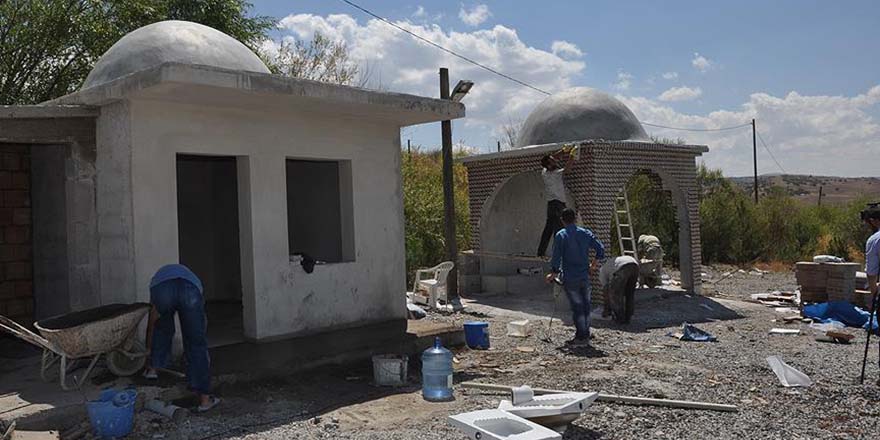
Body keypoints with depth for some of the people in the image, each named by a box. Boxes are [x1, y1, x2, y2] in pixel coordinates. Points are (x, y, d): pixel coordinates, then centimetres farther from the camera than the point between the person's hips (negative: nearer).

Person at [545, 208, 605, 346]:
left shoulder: (560, 235, -7)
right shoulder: (585, 233, 5)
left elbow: (556, 257, -11)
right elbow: (601, 249, 3)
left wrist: (553, 273, 2)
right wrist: (595, 262, 20)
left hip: (570, 278, -4)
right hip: (585, 276, 4)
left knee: (577, 307, -1)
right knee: (585, 306, 13)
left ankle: (581, 337, -1)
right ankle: (585, 335, 19)